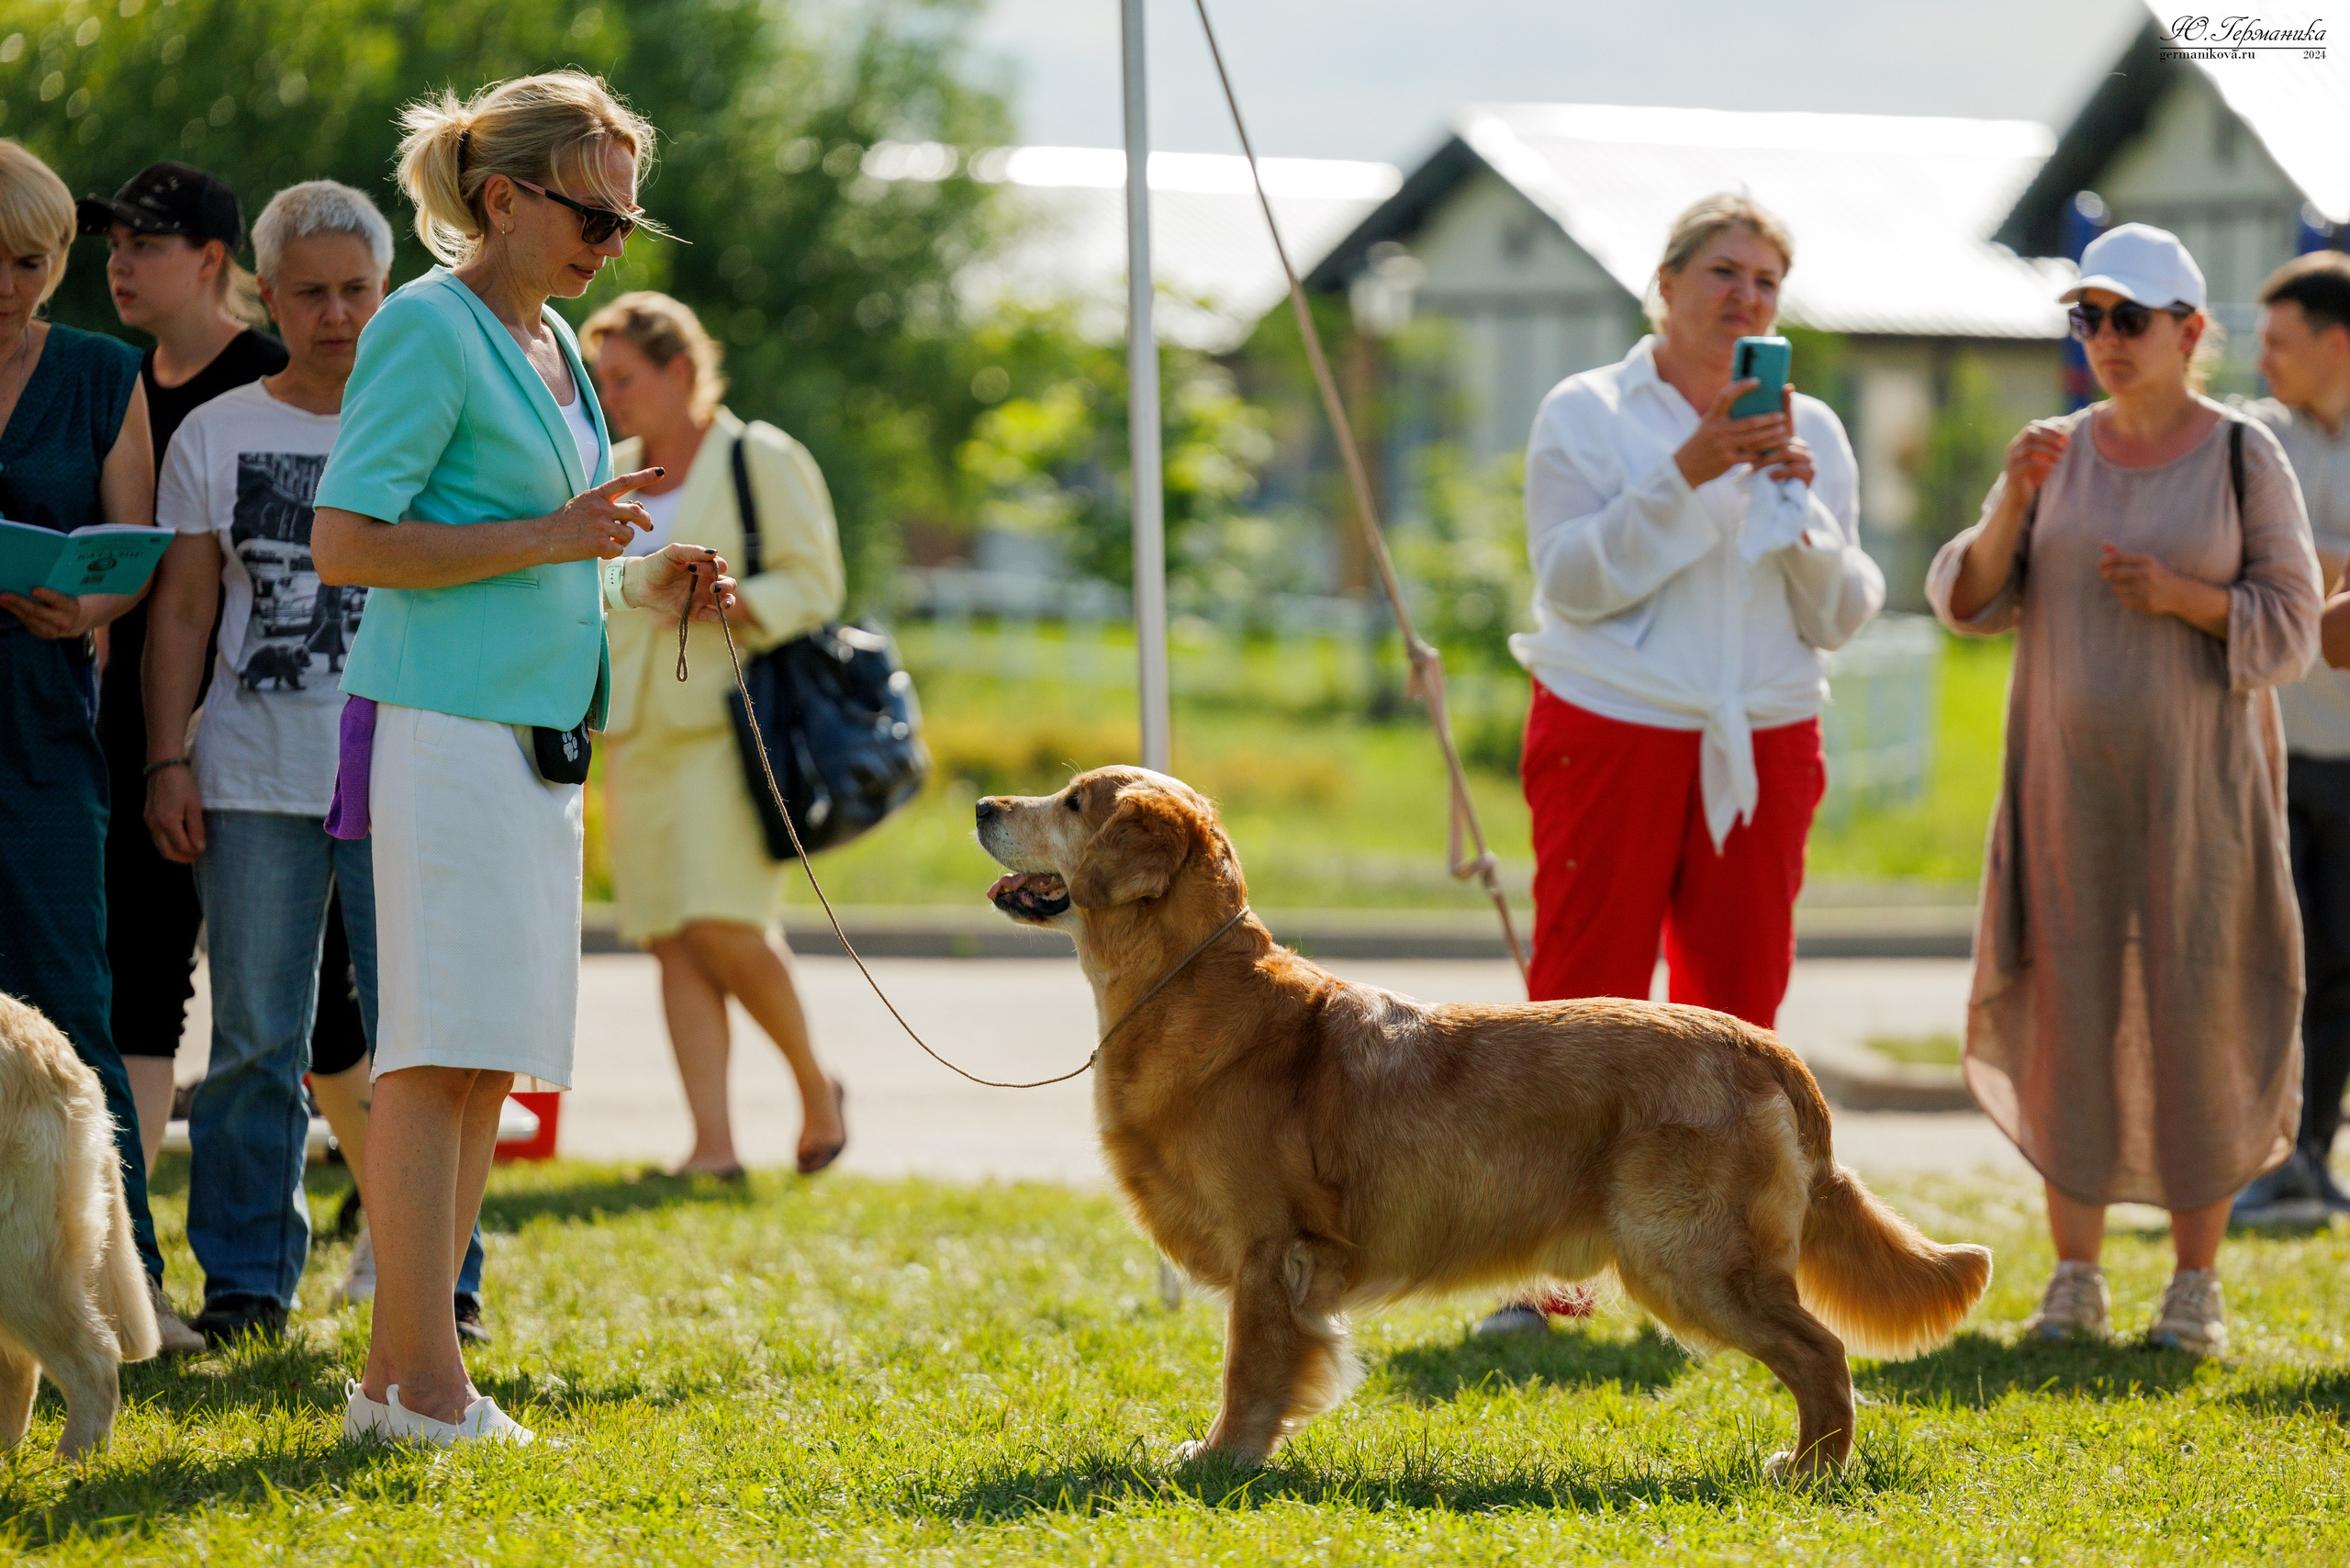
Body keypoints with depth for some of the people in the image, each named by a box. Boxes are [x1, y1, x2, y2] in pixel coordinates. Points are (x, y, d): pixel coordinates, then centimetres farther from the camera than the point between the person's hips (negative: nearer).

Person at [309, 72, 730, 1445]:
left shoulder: (551, 342, 18)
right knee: (440, 1053, -9)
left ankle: (402, 1378, 10)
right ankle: (425, 1381, -8)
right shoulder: (430, 328, -8)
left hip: (537, 734, 9)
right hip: (447, 726, -9)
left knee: (489, 1061, 7)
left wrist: (646, 587, 10)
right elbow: (345, 544, -15)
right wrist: (548, 538, -17)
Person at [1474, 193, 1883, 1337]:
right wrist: (1685, 477, -18)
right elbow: (1572, 580, -11)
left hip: (1762, 747, 4)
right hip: (1614, 731, -3)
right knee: (1584, 999, -6)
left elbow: (1842, 616, 7)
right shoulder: (1587, 414, 1)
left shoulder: (1810, 430, 11)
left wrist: (1800, 505, -10)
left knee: (1737, 1007, 3)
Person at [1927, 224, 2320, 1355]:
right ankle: (2076, 1280, 9)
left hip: (2200, 773, -3)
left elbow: (2289, 626, -5)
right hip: (2072, 769, 3)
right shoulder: (2060, 453, 5)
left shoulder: (2245, 456, -4)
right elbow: (1971, 601, 1)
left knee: (2196, 1010, -2)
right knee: (2070, 1007, 2)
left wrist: (2183, 597, -21)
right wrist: (2011, 504, -16)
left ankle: (2196, 1283, 7)